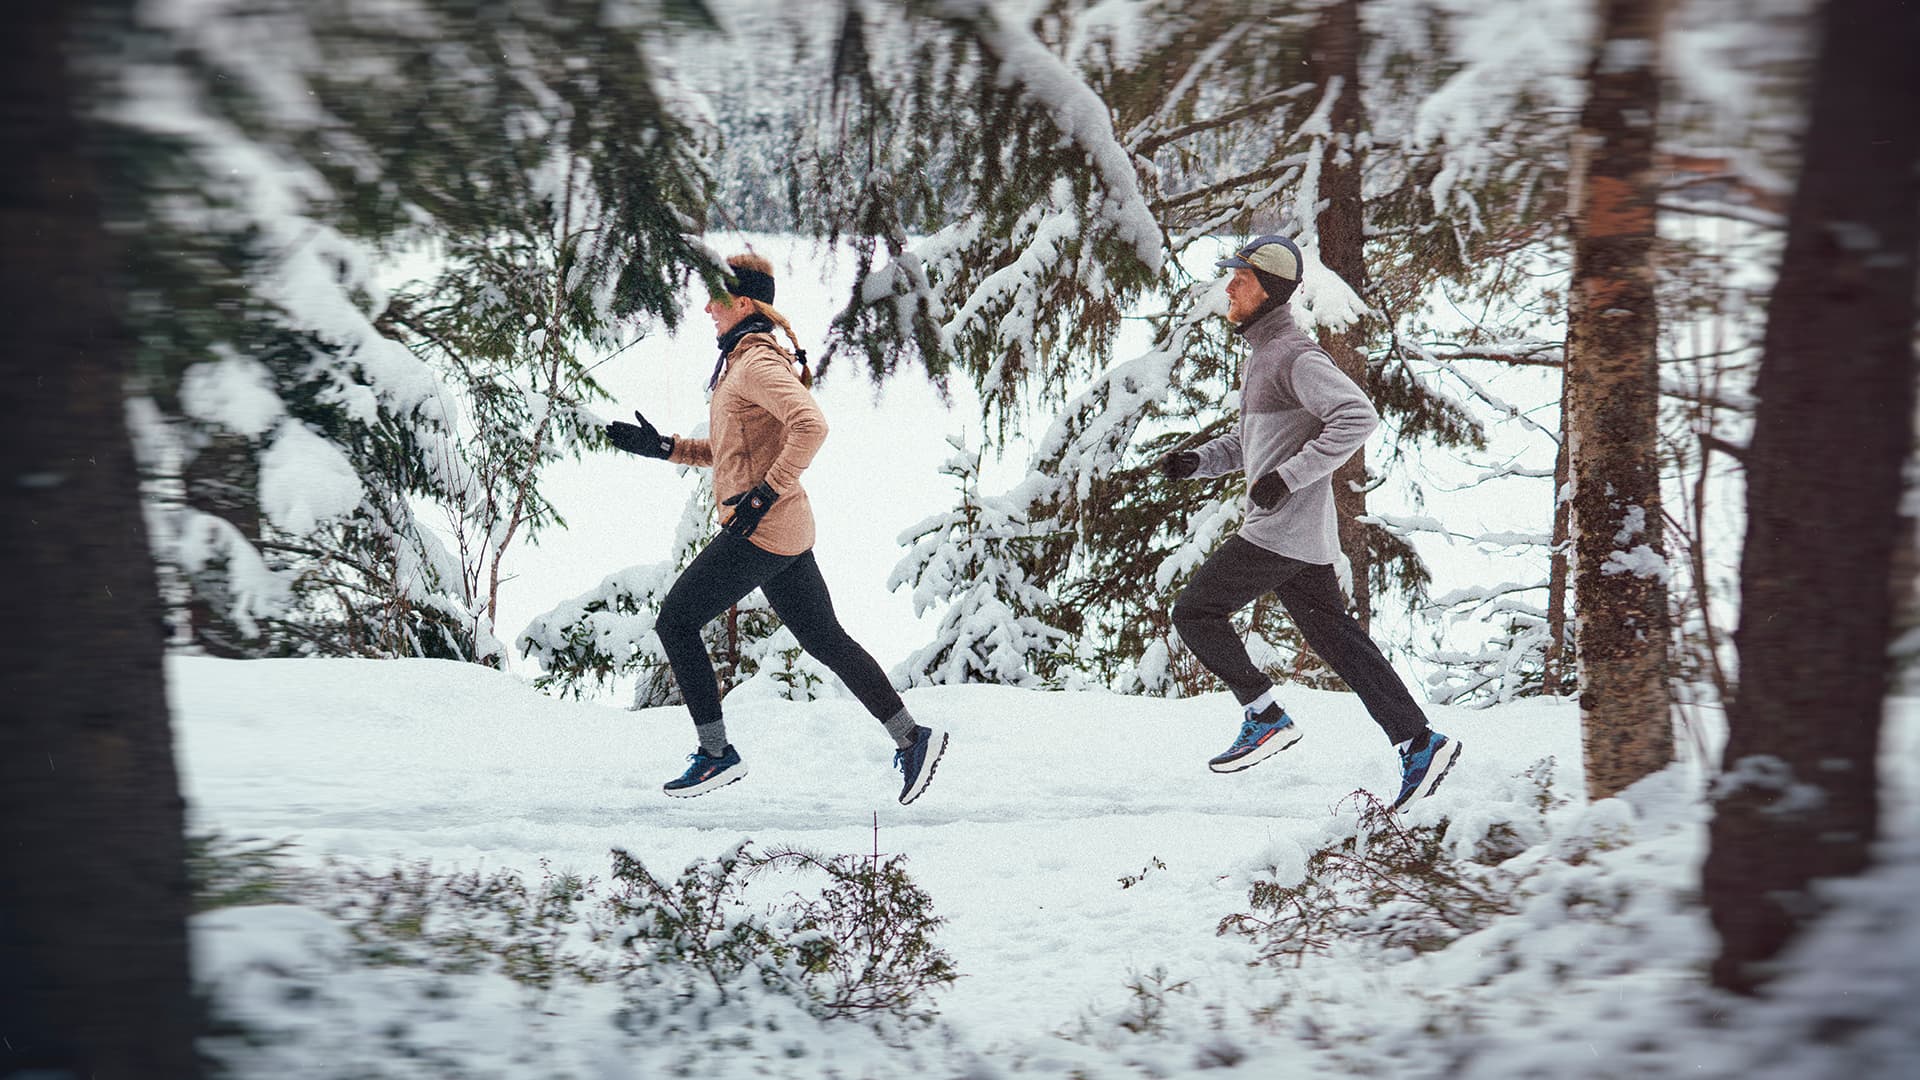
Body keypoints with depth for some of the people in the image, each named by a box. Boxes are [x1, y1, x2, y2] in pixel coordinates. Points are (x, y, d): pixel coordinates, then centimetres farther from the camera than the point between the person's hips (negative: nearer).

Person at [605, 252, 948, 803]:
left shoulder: (758, 364, -13)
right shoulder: (741, 361, 19)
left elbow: (811, 426, -27)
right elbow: (728, 451, 27)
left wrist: (765, 493, -25)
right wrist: (661, 446, 18)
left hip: (762, 528, -10)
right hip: (787, 531, 10)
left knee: (675, 621, -2)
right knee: (824, 638, 12)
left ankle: (717, 753, 1)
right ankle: (912, 737, 11)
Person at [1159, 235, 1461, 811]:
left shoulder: (1295, 355, -14)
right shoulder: (1262, 355, 18)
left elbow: (1357, 417, -25)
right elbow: (1247, 441, 29)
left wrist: (1289, 476, -25)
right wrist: (1196, 460, 11)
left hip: (1283, 529, -10)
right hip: (1299, 535, 10)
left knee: (1195, 611, -4)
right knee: (1336, 637, 10)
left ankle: (1265, 717, 1)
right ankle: (1420, 744, 10)